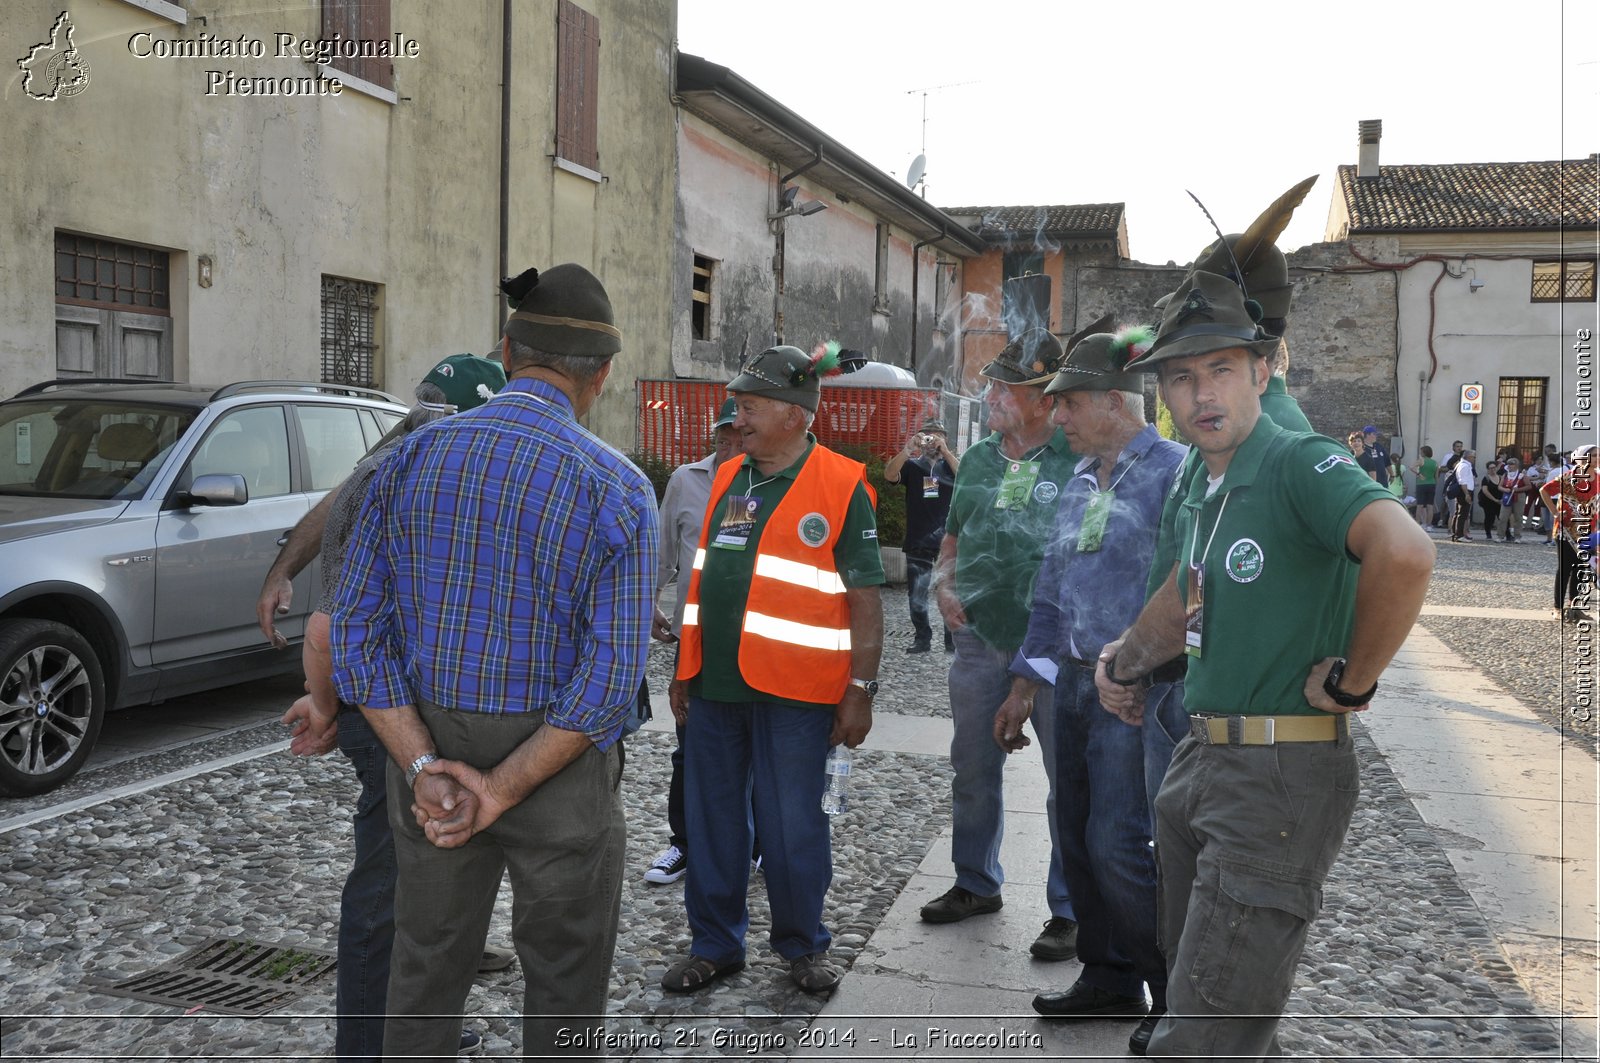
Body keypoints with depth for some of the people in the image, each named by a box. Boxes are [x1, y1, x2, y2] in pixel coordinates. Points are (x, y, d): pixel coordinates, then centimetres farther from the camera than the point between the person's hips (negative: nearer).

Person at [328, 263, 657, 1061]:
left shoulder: (412, 458, -1)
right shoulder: (615, 488, -12)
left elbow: (355, 626, -4)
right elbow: (612, 672, -18)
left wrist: (423, 768, -8)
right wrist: (503, 789, -14)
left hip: (429, 747, 4)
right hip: (557, 758, -3)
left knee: (425, 972, 19)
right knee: (563, 983, 13)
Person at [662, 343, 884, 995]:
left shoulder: (841, 486, -7)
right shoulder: (728, 479, 12)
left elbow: (864, 597, -7)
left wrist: (860, 689, -11)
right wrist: (685, 669, 16)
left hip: (793, 693, -6)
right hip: (715, 684, 6)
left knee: (792, 827, 5)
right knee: (711, 820, 13)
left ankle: (803, 946, 26)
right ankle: (715, 944, 29)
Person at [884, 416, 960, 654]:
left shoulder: (951, 463, 8)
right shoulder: (912, 465, 7)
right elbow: (889, 475, -11)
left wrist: (945, 451, -19)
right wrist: (908, 449, -23)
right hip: (917, 542, 1)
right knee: (916, 596, 6)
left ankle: (953, 642, 6)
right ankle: (922, 639, 18)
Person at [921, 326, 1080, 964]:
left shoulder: (1078, 460, -8)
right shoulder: (977, 458, 10)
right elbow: (954, 534, 20)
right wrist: (944, 583, 3)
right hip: (979, 640, 6)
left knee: (1070, 778, 3)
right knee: (972, 769, 16)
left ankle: (1071, 911, 17)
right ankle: (976, 883, 34)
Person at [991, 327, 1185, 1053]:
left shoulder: (1173, 472, -12)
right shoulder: (1081, 483, 14)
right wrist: (1026, 683, 17)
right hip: (1074, 683, 8)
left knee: (1118, 847, -6)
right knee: (1077, 838, 13)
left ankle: (1178, 995, 14)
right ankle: (1109, 979, 29)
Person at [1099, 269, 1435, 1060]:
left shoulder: (1300, 463, -16)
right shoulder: (1200, 493, 12)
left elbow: (1403, 553, -36)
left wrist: (1351, 679, -24)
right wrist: (1122, 661, 21)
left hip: (1284, 776, -9)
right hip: (1199, 759, 9)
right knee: (1191, 984, 24)